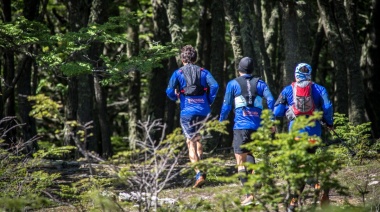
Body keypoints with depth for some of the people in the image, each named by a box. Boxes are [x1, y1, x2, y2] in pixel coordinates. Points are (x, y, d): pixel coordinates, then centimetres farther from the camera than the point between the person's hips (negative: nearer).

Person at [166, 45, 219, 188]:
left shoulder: (178, 73, 2)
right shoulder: (203, 72, 8)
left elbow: (169, 91, -9)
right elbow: (214, 86, -7)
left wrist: (176, 98, 12)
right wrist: (210, 101, 5)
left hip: (187, 111, -3)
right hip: (203, 111, 3)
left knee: (191, 142, 0)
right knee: (196, 137, 27)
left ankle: (199, 174, -11)